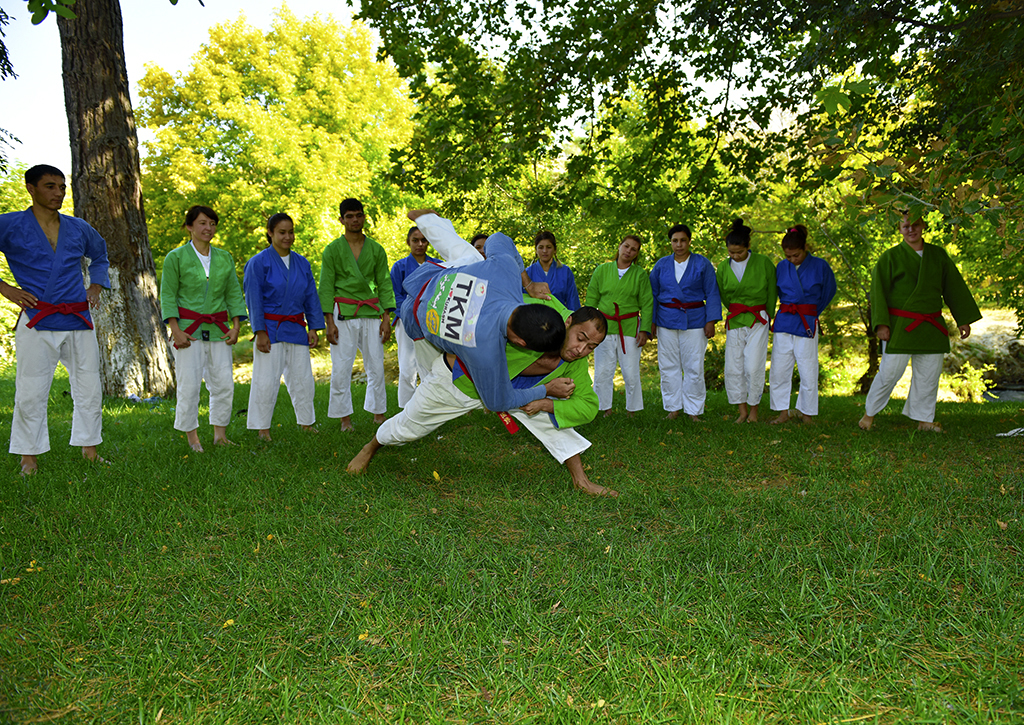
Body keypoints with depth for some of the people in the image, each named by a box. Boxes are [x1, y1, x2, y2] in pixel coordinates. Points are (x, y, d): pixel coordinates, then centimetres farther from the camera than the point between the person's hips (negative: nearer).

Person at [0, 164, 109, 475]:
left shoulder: (78, 228, 12)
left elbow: (100, 255, 31)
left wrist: (96, 286, 17)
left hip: (79, 321, 4)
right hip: (37, 322, -4)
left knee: (90, 390, 7)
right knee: (31, 393, 0)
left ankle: (89, 450, 19)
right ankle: (29, 457, 13)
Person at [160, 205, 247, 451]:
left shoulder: (225, 258, 10)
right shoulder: (175, 257, -1)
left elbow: (234, 294, 11)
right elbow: (167, 295, -3)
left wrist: (235, 326, 1)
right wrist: (175, 329, -12)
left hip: (218, 329, 4)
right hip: (188, 329, -4)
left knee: (224, 383, 2)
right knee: (189, 384, -4)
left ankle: (220, 434, 14)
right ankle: (192, 437, 8)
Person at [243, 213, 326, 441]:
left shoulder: (302, 263, 9)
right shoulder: (258, 263, -5)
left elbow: (311, 298, 11)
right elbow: (253, 300, -8)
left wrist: (314, 328, 4)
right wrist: (260, 332, -13)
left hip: (296, 329, 5)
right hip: (270, 329, -4)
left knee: (302, 379, 10)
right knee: (266, 381, -2)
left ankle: (306, 423, 23)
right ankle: (263, 429, 10)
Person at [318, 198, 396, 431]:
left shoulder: (376, 250, 9)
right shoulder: (332, 250, 1)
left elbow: (384, 284, 8)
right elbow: (326, 287, -1)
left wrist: (386, 318, 1)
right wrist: (329, 322, -8)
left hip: (371, 314, 3)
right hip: (343, 315, -2)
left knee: (376, 366, 5)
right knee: (341, 368, -2)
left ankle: (379, 413, 18)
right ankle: (345, 418, 9)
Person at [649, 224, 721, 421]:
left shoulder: (702, 264, 2)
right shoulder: (662, 264, 7)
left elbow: (712, 294, 2)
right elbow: (653, 294, 11)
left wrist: (711, 321, -6)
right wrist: (651, 321, 6)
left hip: (694, 321, -2)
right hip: (666, 321, 2)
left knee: (694, 367, 0)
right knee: (668, 367, 5)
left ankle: (694, 410, 11)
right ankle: (673, 408, 16)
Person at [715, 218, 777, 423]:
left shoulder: (763, 263, -5)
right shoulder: (724, 267, 3)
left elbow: (771, 293, 6)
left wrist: (768, 317, 13)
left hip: (757, 321, -3)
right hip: (734, 322, 3)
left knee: (753, 367, -9)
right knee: (733, 368, -2)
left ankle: (754, 409, 6)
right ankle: (742, 411, 9)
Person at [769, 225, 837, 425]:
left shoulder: (820, 266, -3)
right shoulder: (781, 267, 5)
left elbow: (828, 292, 12)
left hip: (807, 324, -3)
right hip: (783, 322, 3)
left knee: (808, 371, 1)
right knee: (778, 370, 2)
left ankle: (807, 412, 16)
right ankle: (783, 412, 13)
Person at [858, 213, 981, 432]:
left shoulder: (938, 255, 10)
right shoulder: (890, 257, -2)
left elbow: (954, 287, 15)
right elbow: (878, 291, -5)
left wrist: (963, 319, 12)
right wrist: (881, 323, -14)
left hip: (931, 327, 5)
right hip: (900, 325, -4)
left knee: (929, 374, 7)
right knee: (890, 371, -7)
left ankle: (924, 420, 20)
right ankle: (870, 412, 11)